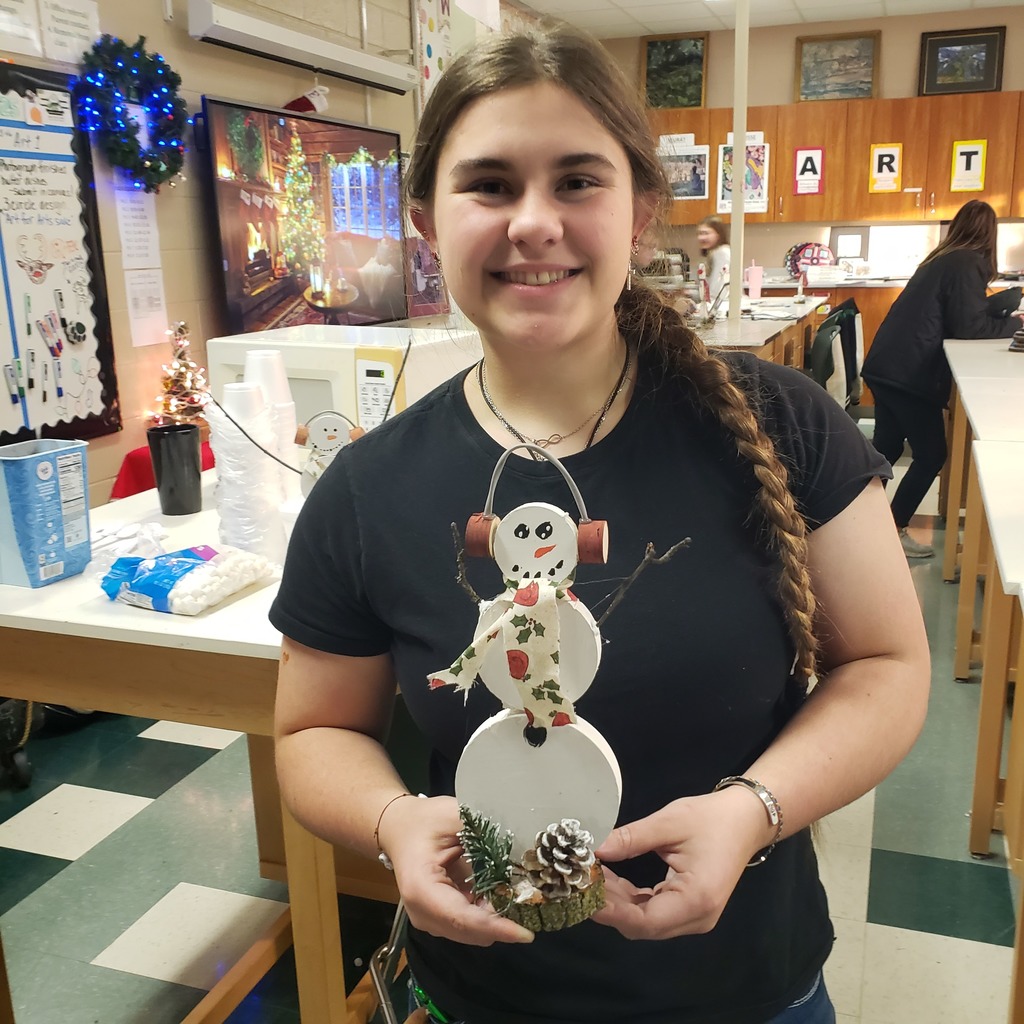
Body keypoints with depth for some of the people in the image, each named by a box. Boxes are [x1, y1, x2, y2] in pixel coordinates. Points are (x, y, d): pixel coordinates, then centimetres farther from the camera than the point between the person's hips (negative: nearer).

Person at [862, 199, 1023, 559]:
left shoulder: (944, 258, 17)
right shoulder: (967, 264, -10)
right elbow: (970, 325, -14)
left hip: (887, 366, 9)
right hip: (910, 374, -9)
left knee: (886, 449, 16)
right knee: (931, 455, 1)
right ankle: (893, 532, 3)